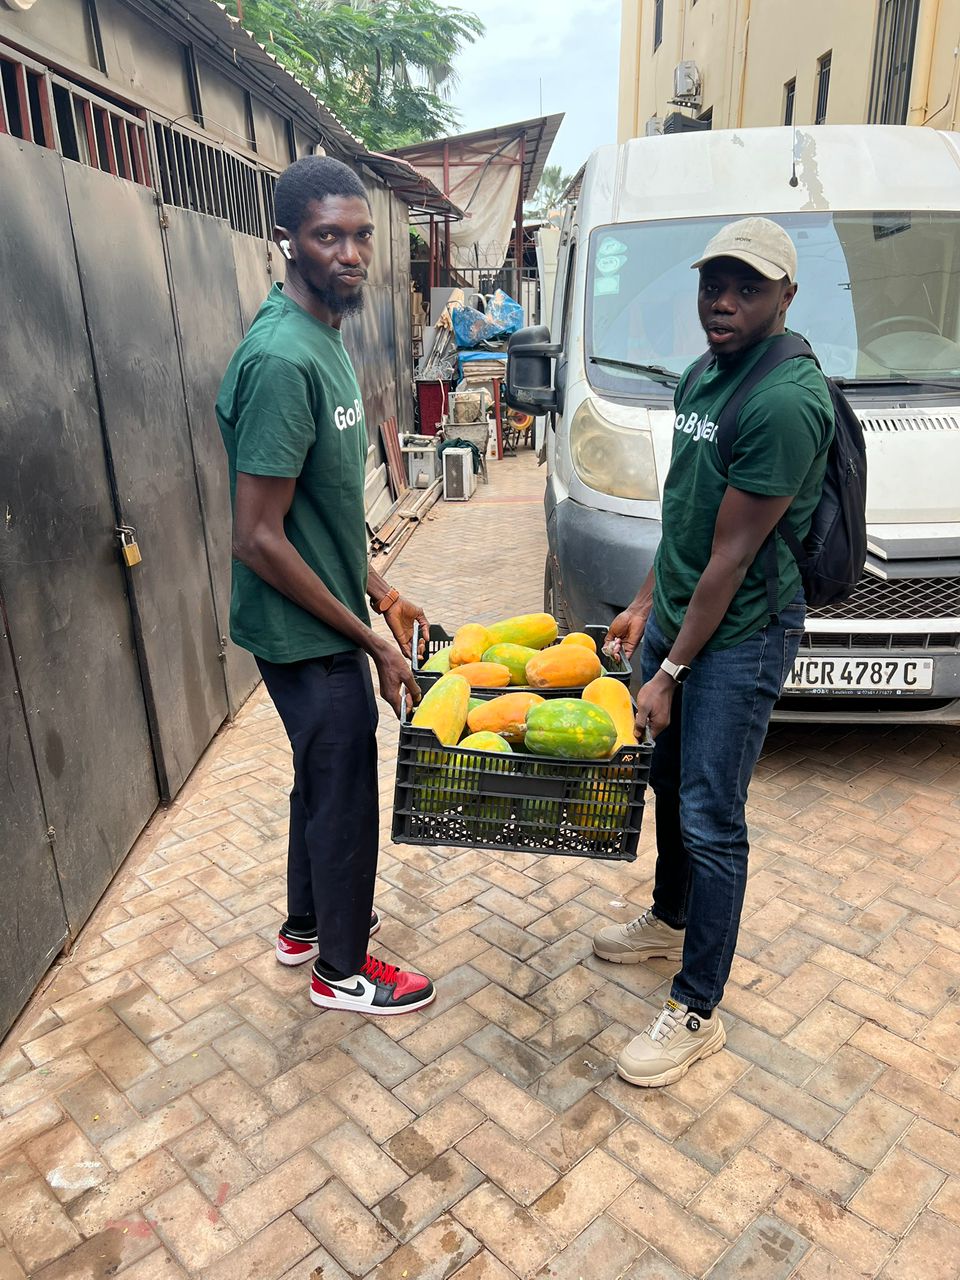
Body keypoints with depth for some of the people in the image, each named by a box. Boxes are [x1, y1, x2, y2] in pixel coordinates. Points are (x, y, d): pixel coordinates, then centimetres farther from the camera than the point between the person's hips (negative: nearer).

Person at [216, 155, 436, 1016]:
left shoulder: (326, 339, 7)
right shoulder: (282, 359, -24)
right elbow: (259, 540, -25)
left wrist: (381, 593, 13)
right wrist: (369, 641, -19)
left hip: (330, 616, 9)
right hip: (306, 634, -9)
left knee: (323, 781, 23)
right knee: (345, 797, 7)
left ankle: (306, 925, 45)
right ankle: (343, 971, 30)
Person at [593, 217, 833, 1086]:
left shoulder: (786, 400, -21)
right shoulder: (702, 378, 9)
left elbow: (733, 552, -21)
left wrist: (674, 669, -16)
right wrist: (646, 604, 14)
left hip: (741, 634, -9)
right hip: (678, 614, 9)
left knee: (711, 819, -1)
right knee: (669, 780, 21)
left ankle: (697, 1012, 16)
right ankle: (670, 920, 45)